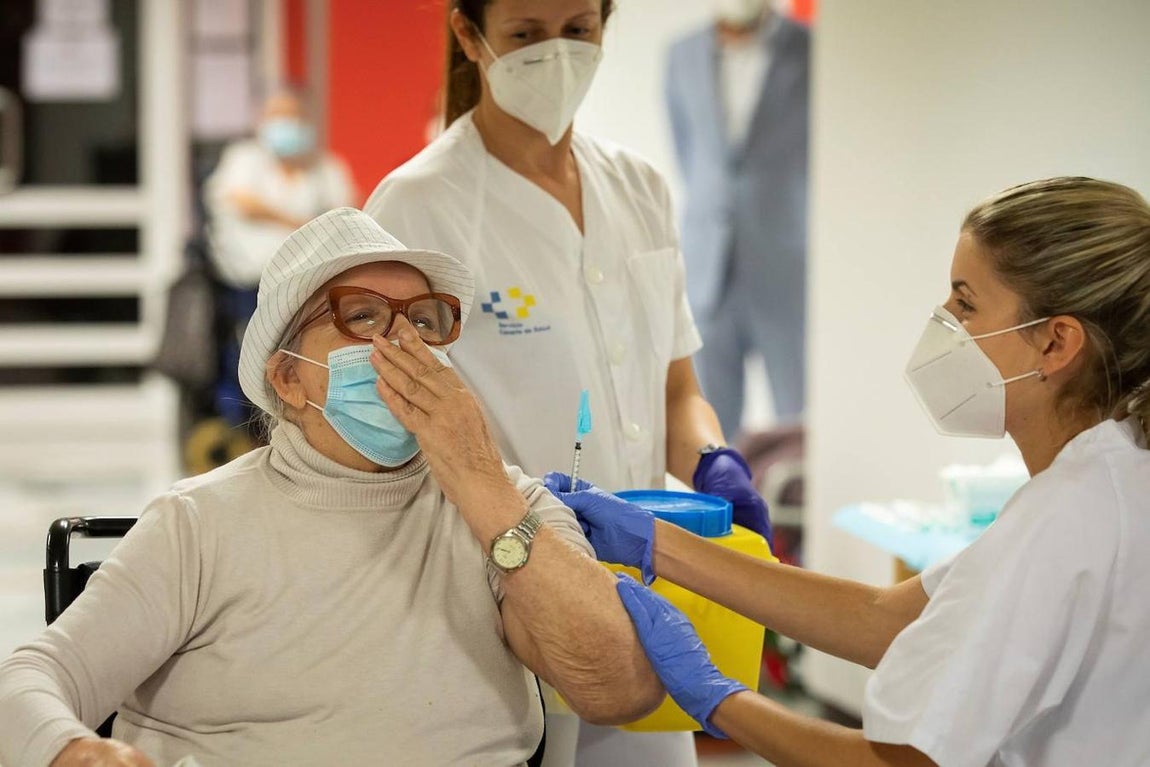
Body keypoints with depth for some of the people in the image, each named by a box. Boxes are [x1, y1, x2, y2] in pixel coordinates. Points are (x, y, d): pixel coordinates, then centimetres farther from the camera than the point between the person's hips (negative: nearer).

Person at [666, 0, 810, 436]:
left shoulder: (813, 53, -5)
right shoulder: (684, 56, 6)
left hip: (787, 276, -3)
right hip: (708, 273, 3)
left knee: (799, 429, -1)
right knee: (713, 428, 5)